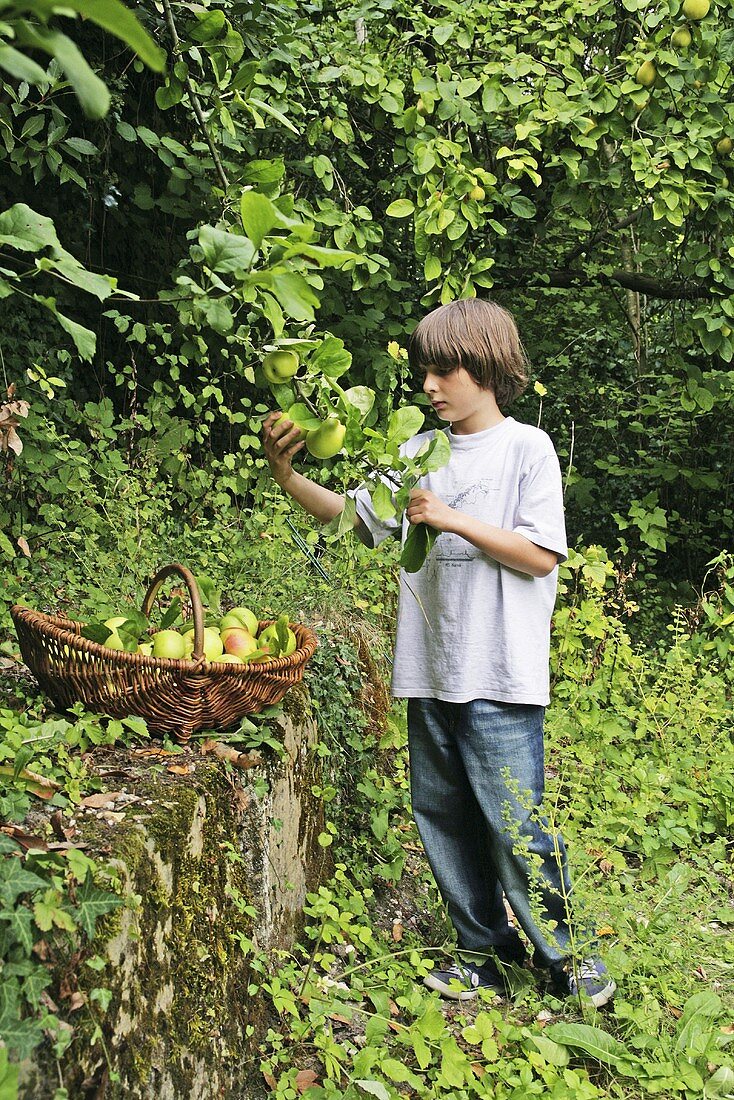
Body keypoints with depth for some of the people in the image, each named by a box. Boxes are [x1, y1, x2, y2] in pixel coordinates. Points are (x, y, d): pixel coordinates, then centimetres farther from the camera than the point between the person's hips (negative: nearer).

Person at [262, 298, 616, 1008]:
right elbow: (351, 514, 10)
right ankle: (485, 950, 27)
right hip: (430, 672, 6)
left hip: (501, 679, -6)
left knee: (512, 821, -4)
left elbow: (542, 554, -10)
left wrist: (453, 518, -14)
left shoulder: (527, 448, -3)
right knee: (442, 816, 11)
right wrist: (286, 474, -4)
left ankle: (563, 953, 17)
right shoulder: (419, 454, 11)